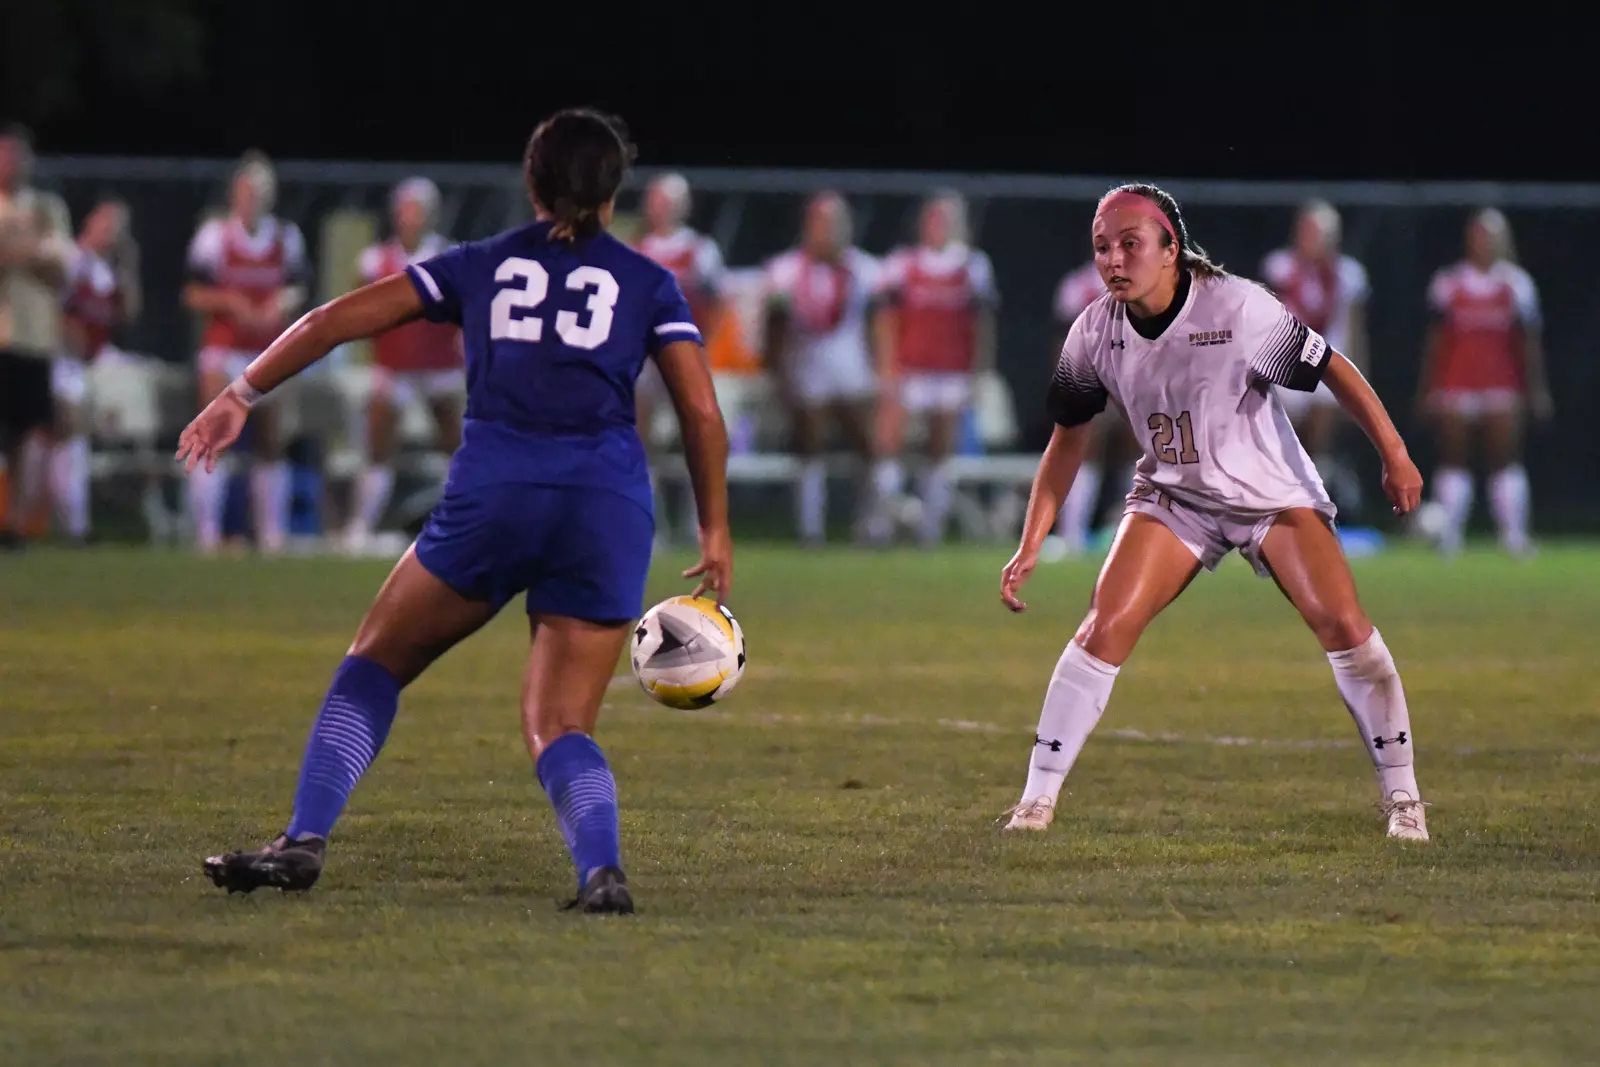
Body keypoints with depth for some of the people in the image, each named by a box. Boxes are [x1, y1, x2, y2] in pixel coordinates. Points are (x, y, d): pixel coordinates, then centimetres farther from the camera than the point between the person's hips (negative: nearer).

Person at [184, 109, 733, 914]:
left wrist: (242, 395, 20)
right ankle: (602, 867, -22)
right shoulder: (645, 283, 15)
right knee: (560, 726, 7)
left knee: (377, 661, 18)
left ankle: (304, 840, 3)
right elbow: (702, 412, 5)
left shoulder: (480, 266, 17)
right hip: (609, 509, 0)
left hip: (493, 497, 0)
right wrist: (715, 531, 13)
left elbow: (337, 319, 14)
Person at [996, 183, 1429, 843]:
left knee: (1342, 623, -19)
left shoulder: (1237, 307, -23)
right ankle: (1037, 799, -7)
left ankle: (1402, 796, -6)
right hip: (1173, 498, 3)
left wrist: (1395, 456, -10)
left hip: (1274, 492, -3)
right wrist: (1030, 547, 1)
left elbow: (1332, 369, -12)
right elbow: (1068, 440, 3)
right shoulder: (1094, 333, -11)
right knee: (1105, 627, -15)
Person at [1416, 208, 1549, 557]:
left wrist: (1536, 388, 3)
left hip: (1502, 382, 0)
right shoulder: (1448, 283, 4)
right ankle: (1449, 536, 3)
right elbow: (1435, 340, 6)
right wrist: (1428, 388, 3)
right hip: (1455, 382, 0)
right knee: (1453, 459, 0)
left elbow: (1529, 341, 7)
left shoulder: (1516, 284, 6)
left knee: (1505, 459, -5)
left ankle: (1514, 534, -3)